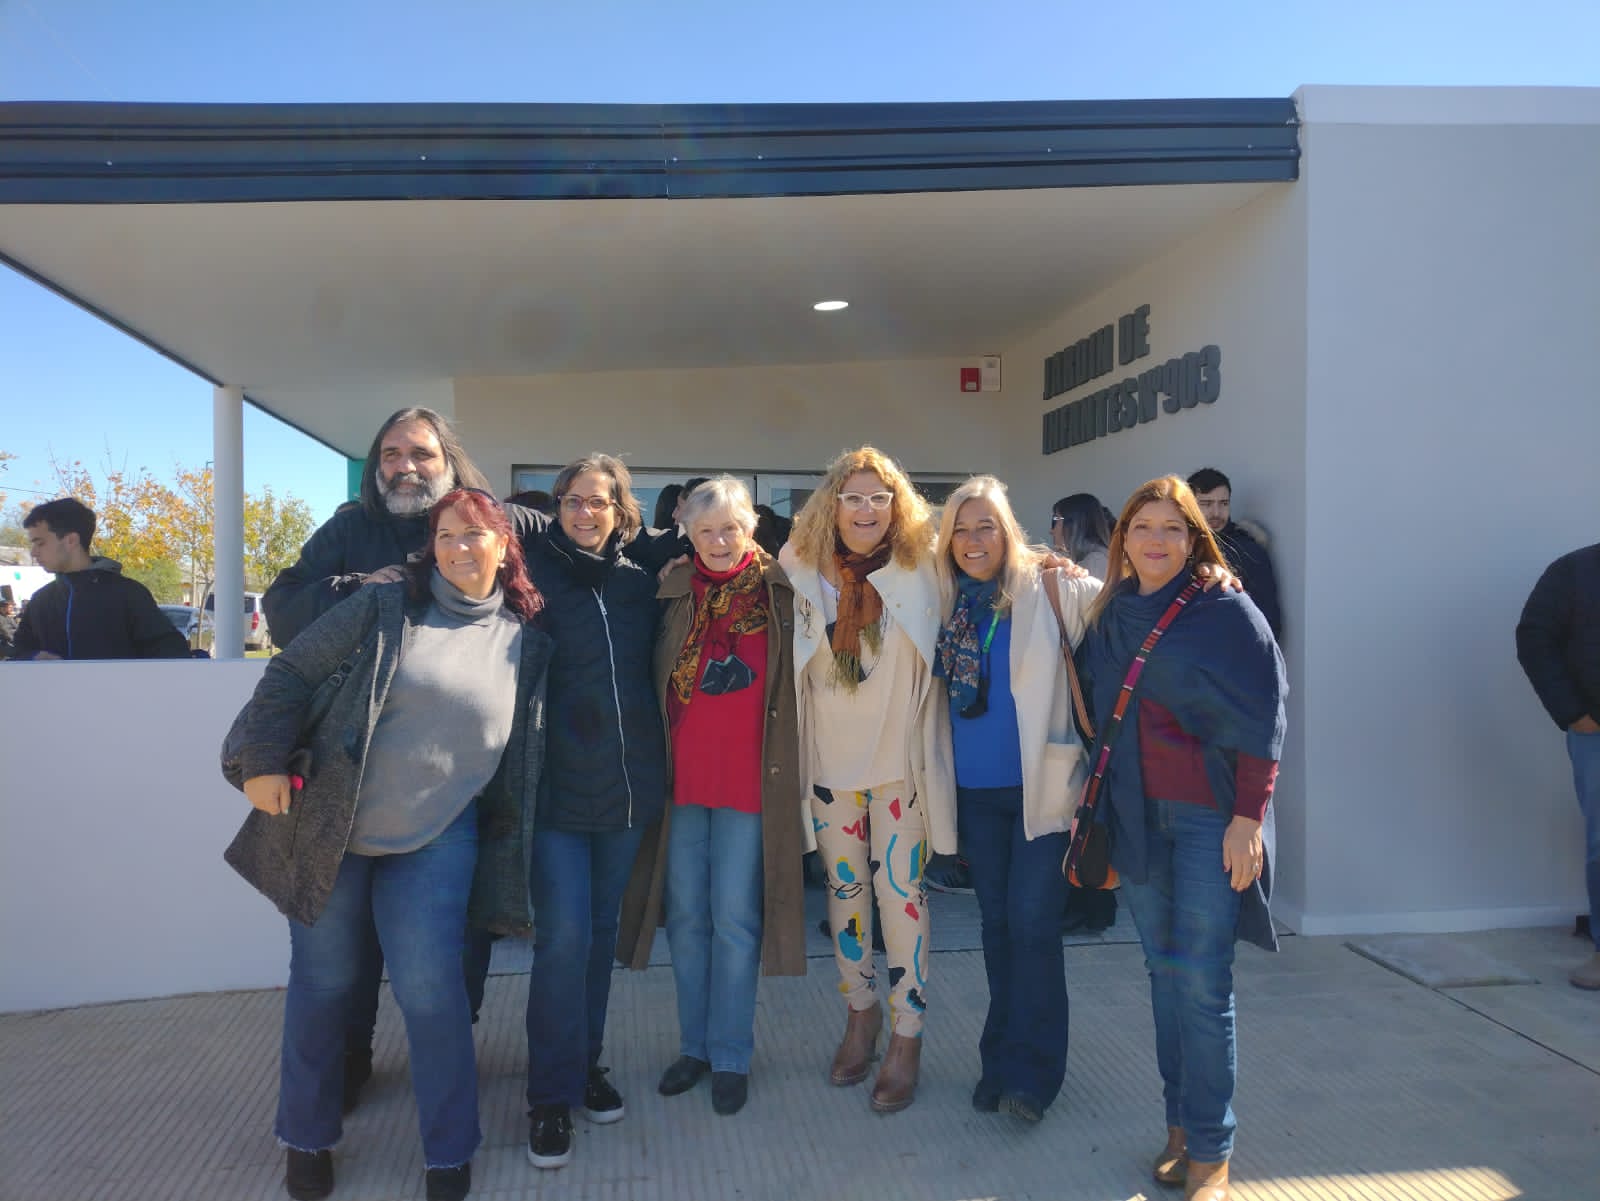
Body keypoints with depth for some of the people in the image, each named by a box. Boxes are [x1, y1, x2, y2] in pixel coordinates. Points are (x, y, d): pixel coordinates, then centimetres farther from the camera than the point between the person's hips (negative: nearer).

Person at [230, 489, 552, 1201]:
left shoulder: (527, 642, 1)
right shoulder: (387, 607, -5)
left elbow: (523, 757, 6)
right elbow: (291, 672, -2)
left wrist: (507, 858, 5)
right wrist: (264, 763, -9)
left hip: (436, 840, 0)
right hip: (331, 824, 0)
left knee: (430, 991, -5)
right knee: (322, 981, 11)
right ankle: (307, 1140, 34)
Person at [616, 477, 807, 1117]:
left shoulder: (781, 590, -2)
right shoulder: (673, 593, 5)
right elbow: (653, 680, 9)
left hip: (750, 778, -3)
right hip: (681, 775, 3)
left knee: (734, 919, 3)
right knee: (685, 915, 11)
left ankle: (730, 1056, 17)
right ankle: (694, 1044, 27)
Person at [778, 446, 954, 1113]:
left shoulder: (919, 570, -5)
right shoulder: (802, 568, -1)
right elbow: (788, 660, 13)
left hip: (899, 757, -2)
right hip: (831, 758, 2)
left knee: (901, 890, 0)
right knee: (845, 888, 13)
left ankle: (906, 1037, 15)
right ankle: (860, 1013, 31)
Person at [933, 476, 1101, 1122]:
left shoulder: (1048, 589, -7)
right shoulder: (947, 603, 5)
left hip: (1042, 784, -4)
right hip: (976, 789, 5)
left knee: (1032, 923, -5)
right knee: (996, 922, 13)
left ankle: (1031, 1068, 12)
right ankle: (1001, 1059, 28)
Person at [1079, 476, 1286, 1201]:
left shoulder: (1226, 611, -5)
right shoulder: (1109, 617, 10)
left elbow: (1262, 719, -8)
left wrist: (1248, 816, -13)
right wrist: (1091, 802, 11)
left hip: (1208, 815, -5)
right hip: (1135, 814, 5)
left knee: (1201, 982, -5)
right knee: (1163, 970, 10)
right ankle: (1180, 1124, 23)